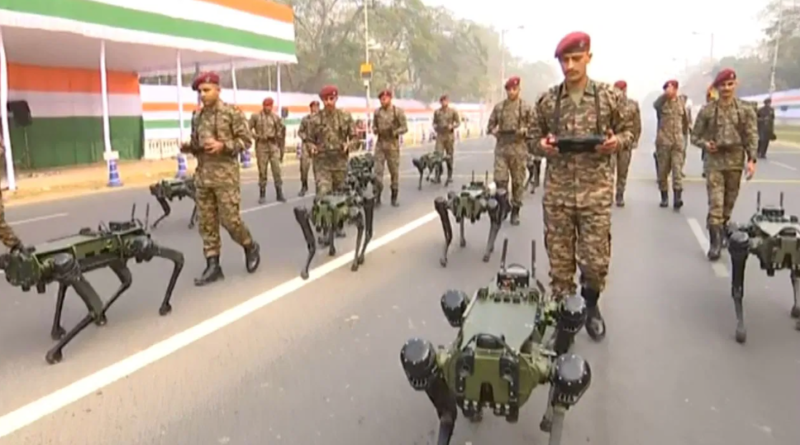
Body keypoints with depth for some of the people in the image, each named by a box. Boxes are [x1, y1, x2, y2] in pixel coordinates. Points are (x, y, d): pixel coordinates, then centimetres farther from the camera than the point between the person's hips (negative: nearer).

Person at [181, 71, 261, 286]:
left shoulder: (233, 112, -4)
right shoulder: (197, 116, 12)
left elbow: (245, 140, -6)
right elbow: (195, 143, 20)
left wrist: (222, 146, -19)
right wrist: (188, 147, -2)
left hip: (226, 175, -6)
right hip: (203, 176, 6)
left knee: (230, 219, -5)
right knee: (206, 222, 5)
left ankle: (251, 247, 22)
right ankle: (213, 265, 11)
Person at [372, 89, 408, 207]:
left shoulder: (398, 111, -3)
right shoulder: (377, 112, 7)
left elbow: (405, 128, -4)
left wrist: (394, 132, -19)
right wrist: (375, 130, -6)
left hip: (393, 144, -2)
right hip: (380, 144, 2)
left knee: (394, 171, 5)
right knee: (378, 171, -5)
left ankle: (394, 198, 16)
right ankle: (377, 197, 0)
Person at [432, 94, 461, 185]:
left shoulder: (453, 112, 2)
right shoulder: (437, 112, 9)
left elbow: (458, 122, 5)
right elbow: (434, 122, 17)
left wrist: (452, 126, -12)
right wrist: (435, 127, -2)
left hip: (450, 136, -1)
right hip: (440, 136, 1)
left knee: (449, 157, 5)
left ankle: (449, 177, 17)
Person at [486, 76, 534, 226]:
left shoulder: (526, 107, 4)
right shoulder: (498, 107, 11)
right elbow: (490, 124, 17)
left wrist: (525, 131, -15)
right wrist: (493, 131, -4)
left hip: (519, 149, -2)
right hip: (501, 147, 2)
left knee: (518, 181, 3)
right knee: (500, 179, -3)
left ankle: (515, 212, 13)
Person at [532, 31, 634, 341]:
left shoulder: (610, 96, 2)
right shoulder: (547, 100, 6)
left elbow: (628, 131, 9)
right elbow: (535, 134, 15)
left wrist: (617, 141, -13)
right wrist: (542, 144, -7)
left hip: (596, 191, -1)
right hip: (557, 191, 1)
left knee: (596, 259, 4)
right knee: (559, 258, 7)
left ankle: (590, 305, 32)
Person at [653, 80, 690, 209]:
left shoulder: (681, 103, 9)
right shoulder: (661, 102, 0)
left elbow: (686, 120, 23)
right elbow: (656, 104, -28)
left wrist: (684, 133, 25)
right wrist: (666, 94, -43)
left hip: (678, 141, 2)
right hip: (663, 141, -1)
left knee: (678, 169, -9)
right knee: (663, 170, 4)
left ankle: (677, 198, -15)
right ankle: (664, 197, 15)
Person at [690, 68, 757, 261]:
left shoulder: (746, 110, 3)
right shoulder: (707, 110, 0)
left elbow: (751, 137, 2)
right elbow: (695, 136, 6)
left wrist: (751, 159, -9)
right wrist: (705, 144, -15)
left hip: (735, 161, 2)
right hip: (714, 161, -2)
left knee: (729, 202, 12)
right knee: (716, 203, -9)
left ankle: (722, 233, 31)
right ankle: (715, 243, -8)